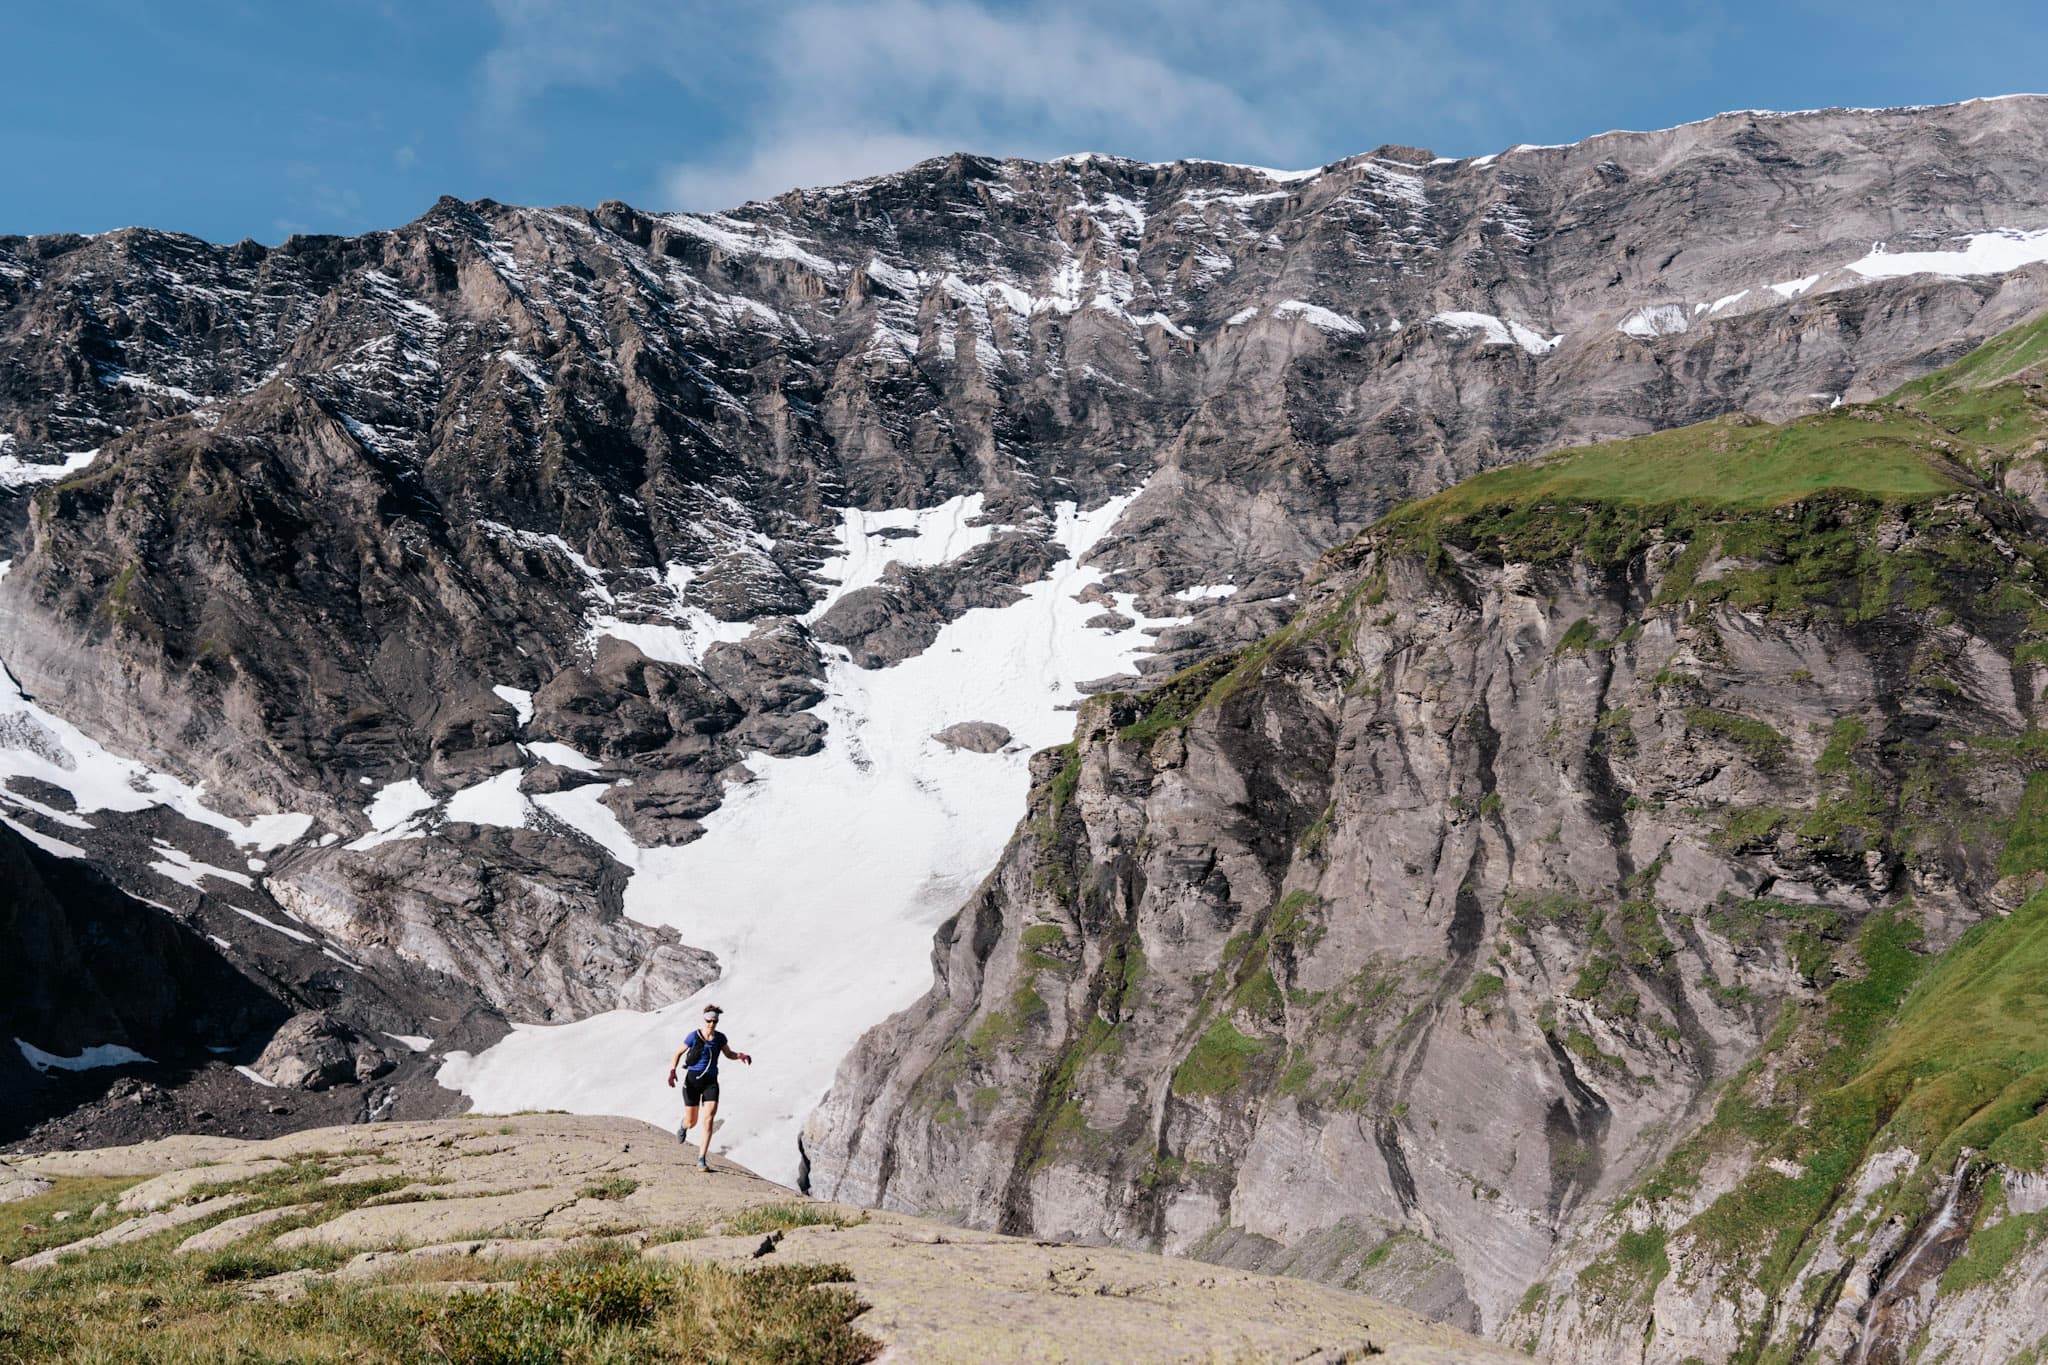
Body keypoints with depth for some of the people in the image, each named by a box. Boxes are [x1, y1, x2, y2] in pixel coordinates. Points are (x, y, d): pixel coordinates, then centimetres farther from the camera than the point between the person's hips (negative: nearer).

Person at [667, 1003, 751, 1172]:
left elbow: (728, 1054, 17)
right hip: (693, 1080, -2)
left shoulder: (720, 1038, 1)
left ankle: (702, 1159, -12)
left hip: (711, 1082, 2)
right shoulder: (694, 1036, -9)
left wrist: (740, 1056, -5)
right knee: (692, 1122, 7)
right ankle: (684, 1126, 49)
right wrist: (672, 1071, -17)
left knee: (708, 1120, -16)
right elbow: (678, 1053, -1)